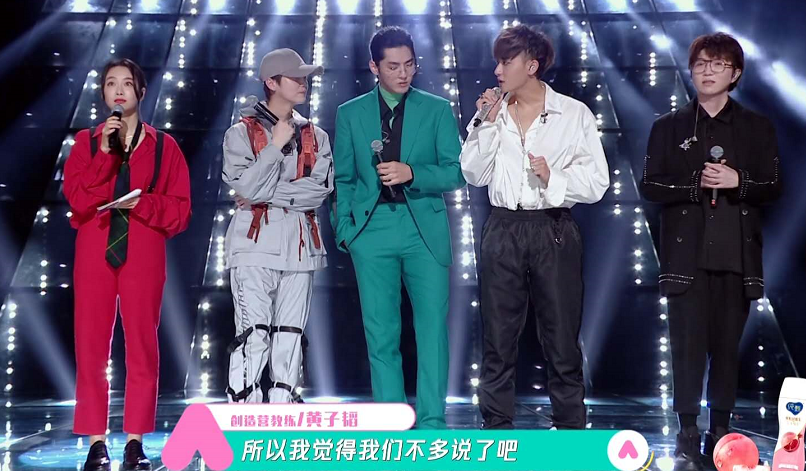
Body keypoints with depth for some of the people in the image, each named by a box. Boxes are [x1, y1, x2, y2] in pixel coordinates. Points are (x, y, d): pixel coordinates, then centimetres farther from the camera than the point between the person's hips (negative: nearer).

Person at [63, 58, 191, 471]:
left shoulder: (163, 146, 9)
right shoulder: (87, 141, 12)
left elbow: (179, 210, 3)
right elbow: (76, 197, -3)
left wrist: (141, 203, -13)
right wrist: (105, 153, -10)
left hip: (144, 253, -1)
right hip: (95, 252, 1)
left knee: (142, 344, -2)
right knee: (91, 345, -2)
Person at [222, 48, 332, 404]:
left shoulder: (315, 137, 15)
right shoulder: (241, 133, 4)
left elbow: (319, 189, 0)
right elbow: (248, 186, -11)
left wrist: (267, 194, -9)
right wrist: (277, 144, -8)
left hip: (300, 243, 4)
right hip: (255, 242, -4)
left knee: (290, 334, 5)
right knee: (253, 334, -11)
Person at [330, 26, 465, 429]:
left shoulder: (437, 110, 7)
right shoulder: (350, 114, 10)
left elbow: (456, 172, 2)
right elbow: (342, 180, 11)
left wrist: (412, 173, -14)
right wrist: (345, 229, 1)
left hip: (425, 229, -1)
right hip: (372, 230, 1)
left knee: (433, 328, -5)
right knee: (381, 333, 3)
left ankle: (431, 423, 3)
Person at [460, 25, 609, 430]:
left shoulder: (574, 114, 1)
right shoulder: (491, 112, 10)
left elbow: (597, 183, -2)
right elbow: (474, 175, 2)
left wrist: (553, 177, -17)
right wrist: (488, 124, -5)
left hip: (553, 232, -2)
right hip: (502, 230, 3)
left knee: (562, 341, 3)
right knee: (498, 340, 7)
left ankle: (569, 429, 14)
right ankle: (496, 429, 17)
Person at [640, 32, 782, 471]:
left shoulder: (757, 127, 9)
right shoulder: (669, 126, 7)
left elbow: (773, 187, 5)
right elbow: (650, 186, 2)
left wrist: (738, 182, -13)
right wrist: (696, 183, -13)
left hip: (737, 254, 1)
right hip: (687, 253, -1)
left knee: (728, 345, 6)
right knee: (688, 344, -4)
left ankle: (721, 430, 16)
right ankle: (687, 435, 2)